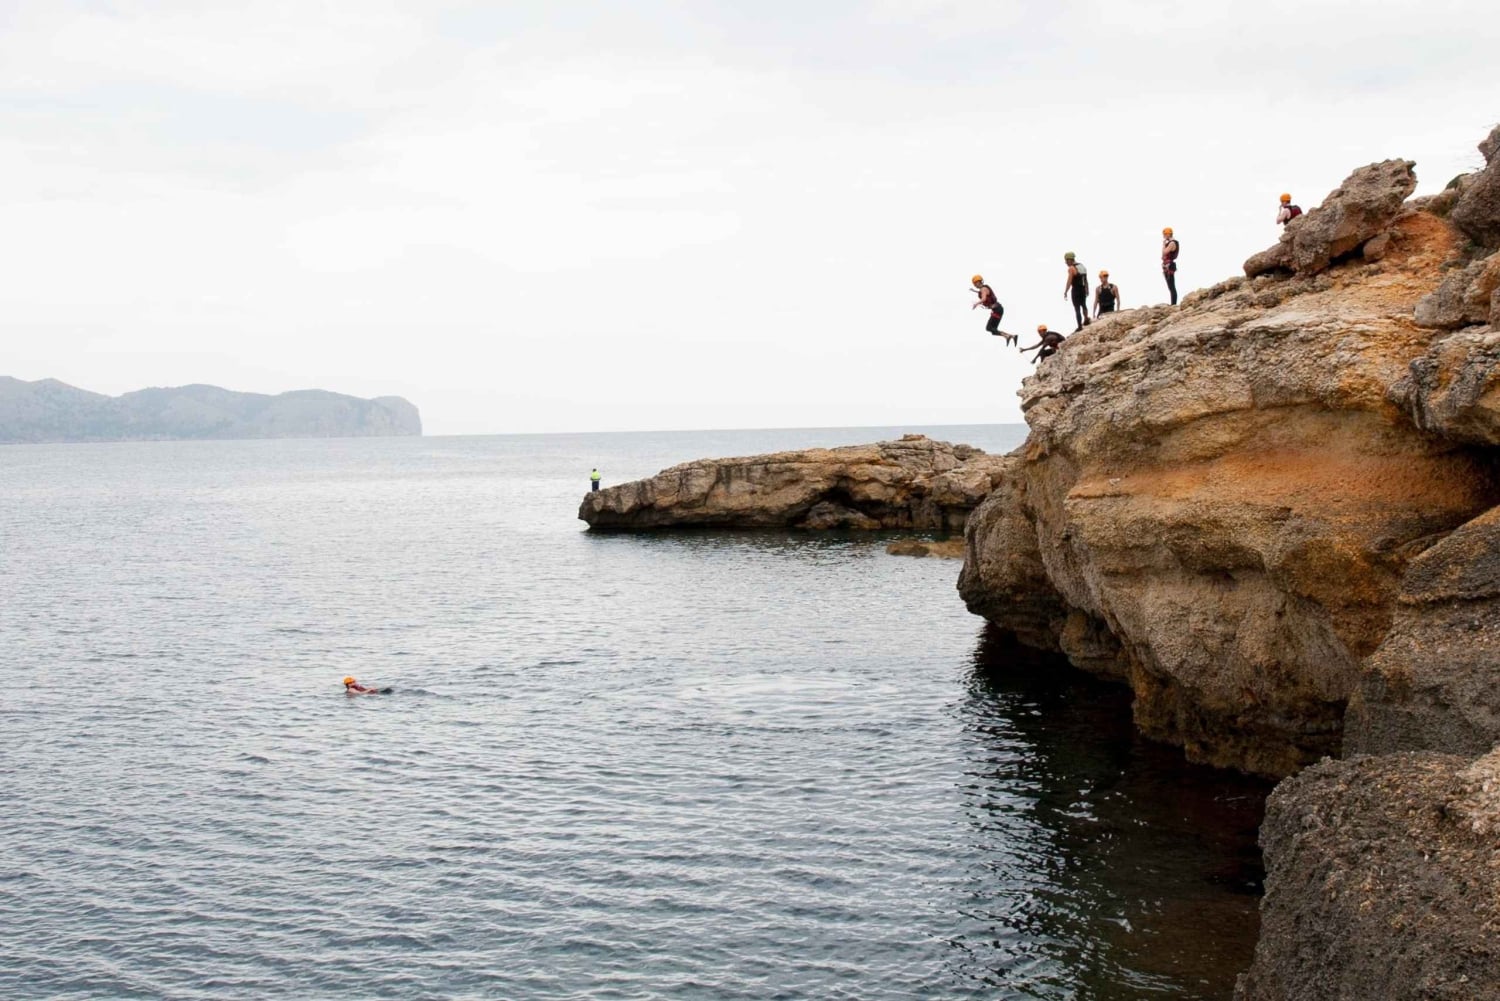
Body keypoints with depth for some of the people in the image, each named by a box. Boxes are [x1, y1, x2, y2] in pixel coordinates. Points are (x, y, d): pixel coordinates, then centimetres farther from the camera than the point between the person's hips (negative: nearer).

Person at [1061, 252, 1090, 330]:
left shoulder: (1071, 268, -13)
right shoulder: (1082, 267, 11)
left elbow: (1069, 281, -20)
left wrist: (1065, 292, -18)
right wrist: (1087, 290, 26)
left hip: (1075, 290, -7)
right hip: (1083, 289, 7)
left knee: (1077, 308, -3)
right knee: (1084, 305, 28)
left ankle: (1080, 326, -3)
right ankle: (1086, 319, 23)